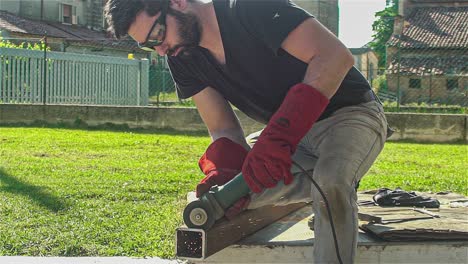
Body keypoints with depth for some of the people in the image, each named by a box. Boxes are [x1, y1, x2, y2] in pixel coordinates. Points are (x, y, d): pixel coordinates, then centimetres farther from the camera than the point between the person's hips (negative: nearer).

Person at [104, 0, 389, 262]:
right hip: (291, 133, 8)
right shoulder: (182, 59, -3)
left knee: (331, 181, -37)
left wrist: (278, 135, -40)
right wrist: (223, 173, -28)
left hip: (351, 114, -7)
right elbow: (224, 130, -3)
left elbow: (336, 55, -31)